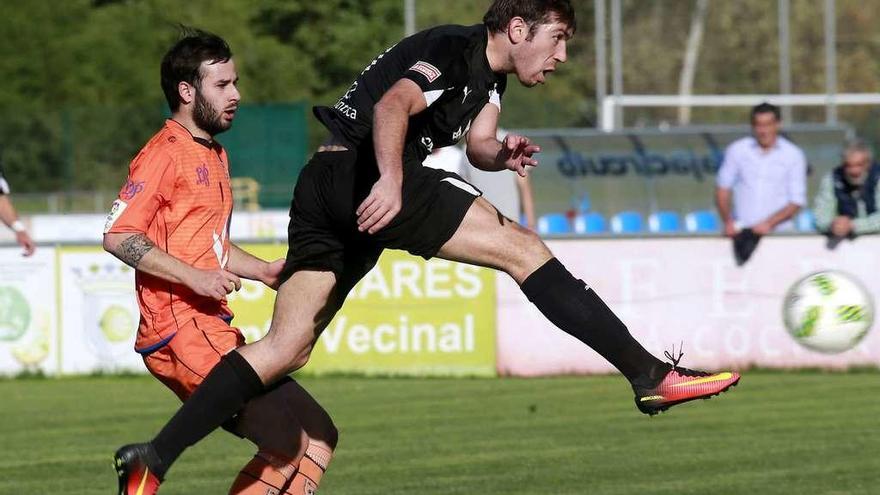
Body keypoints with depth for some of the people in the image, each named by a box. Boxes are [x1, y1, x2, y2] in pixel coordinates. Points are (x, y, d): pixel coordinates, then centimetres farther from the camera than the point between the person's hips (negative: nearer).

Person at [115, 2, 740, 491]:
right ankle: (651, 374, -14)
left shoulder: (487, 72, 22)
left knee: (285, 348, 3)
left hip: (323, 190, 10)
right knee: (523, 248, -10)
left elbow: (477, 144, 21)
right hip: (360, 174, -10)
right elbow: (394, 104, -24)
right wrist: (390, 179, -38)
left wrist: (500, 154, -2)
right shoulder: (454, 50, -9)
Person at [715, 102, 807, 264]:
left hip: (778, 232, 0)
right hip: (741, 231, 0)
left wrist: (769, 223, -10)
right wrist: (728, 222, 0)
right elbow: (723, 189, 14)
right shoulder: (737, 150, 9)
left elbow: (797, 201, 3)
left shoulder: (793, 155, 5)